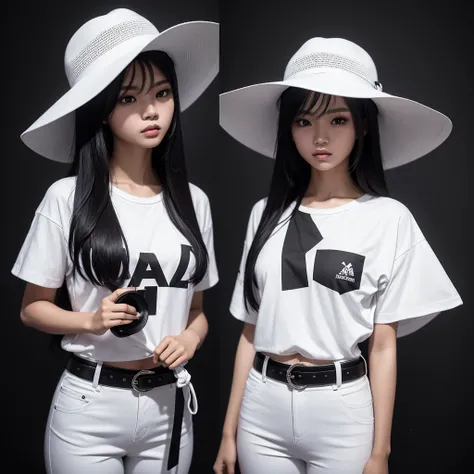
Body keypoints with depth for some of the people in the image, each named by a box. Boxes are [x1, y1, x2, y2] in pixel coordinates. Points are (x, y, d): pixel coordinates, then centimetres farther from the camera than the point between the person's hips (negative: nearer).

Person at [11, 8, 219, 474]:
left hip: (169, 404, 3)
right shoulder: (67, 197, -9)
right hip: (89, 406, -3)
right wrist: (92, 321, -18)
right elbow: (32, 307, -1)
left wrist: (189, 339, -11)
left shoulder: (193, 201, 0)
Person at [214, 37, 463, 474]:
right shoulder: (267, 213, 2)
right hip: (261, 408, 3)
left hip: (342, 410, -2)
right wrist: (230, 430, 5)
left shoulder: (389, 218, -7)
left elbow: (384, 345, -5)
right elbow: (251, 332, 4)